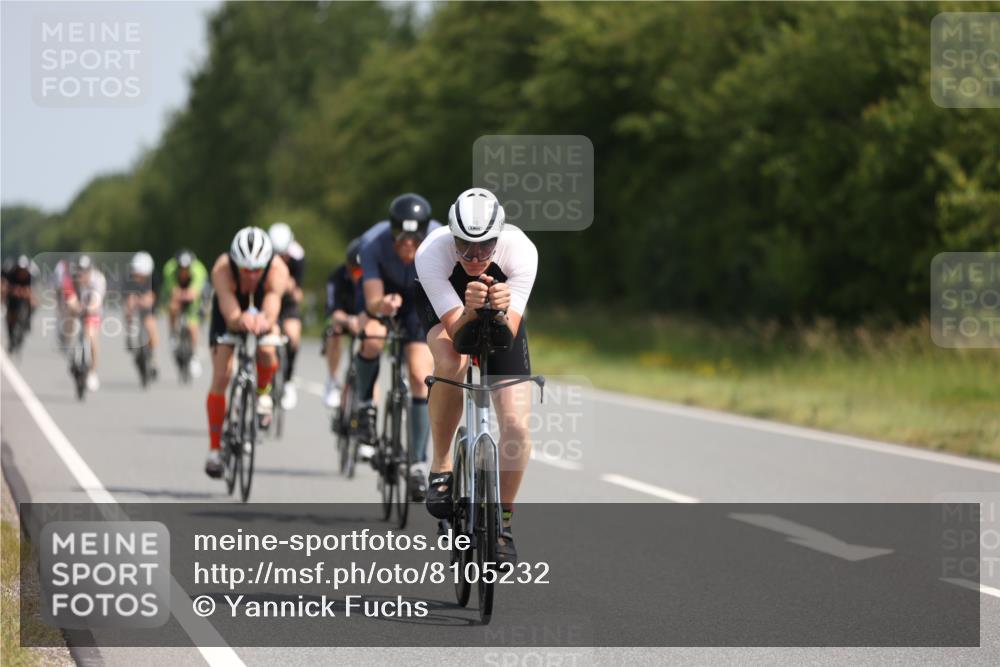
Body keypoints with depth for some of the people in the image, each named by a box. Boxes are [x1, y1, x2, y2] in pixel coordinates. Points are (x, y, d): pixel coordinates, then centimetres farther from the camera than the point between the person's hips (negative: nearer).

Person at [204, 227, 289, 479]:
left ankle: (262, 392, 3)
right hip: (229, 317, 0)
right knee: (221, 377, -13)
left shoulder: (277, 270, -36)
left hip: (262, 315, 0)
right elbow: (230, 316, -47)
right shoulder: (222, 269, -37)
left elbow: (271, 310, -49)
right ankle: (214, 449, -1)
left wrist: (264, 322, -72)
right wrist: (241, 321, -71)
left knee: (267, 353, -31)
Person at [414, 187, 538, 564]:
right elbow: (456, 331, -37)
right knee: (450, 364, -36)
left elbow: (509, 334, -35)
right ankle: (441, 466, -13)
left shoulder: (521, 250, -35)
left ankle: (503, 520, 8)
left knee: (517, 426, -13)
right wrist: (471, 310, -58)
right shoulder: (431, 253, -36)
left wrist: (501, 311, -56)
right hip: (444, 306, -1)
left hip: (502, 320, 1)